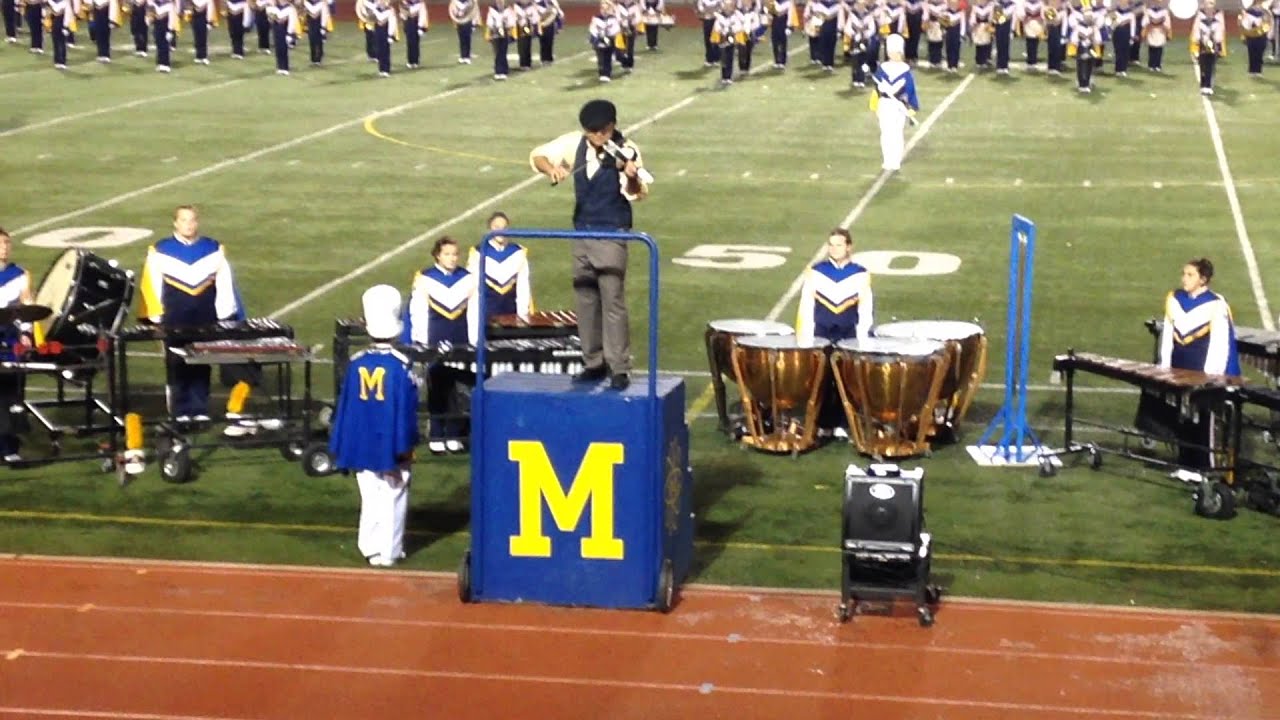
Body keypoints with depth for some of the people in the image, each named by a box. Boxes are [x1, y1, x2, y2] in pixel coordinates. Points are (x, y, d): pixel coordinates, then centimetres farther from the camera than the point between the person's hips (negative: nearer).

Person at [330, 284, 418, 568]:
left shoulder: (357, 364, -4)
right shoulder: (400, 366, -15)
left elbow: (345, 407, 1)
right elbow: (406, 410, -12)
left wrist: (340, 448, 10)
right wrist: (405, 448, -4)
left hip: (362, 446, 4)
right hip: (390, 446, -4)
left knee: (370, 497, 14)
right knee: (392, 498, 6)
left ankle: (371, 546, 20)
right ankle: (388, 550, 9)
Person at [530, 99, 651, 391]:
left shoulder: (626, 151, -14)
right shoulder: (574, 144, 0)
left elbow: (636, 194, -26)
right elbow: (538, 155, 6)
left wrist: (632, 178, -49)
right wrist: (551, 168, -15)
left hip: (612, 235, -5)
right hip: (581, 234, 6)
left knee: (613, 301, -9)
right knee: (586, 301, 11)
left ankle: (619, 368, -5)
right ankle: (594, 363, 21)